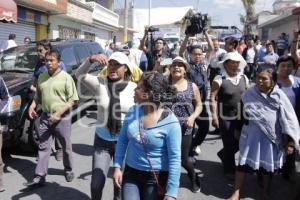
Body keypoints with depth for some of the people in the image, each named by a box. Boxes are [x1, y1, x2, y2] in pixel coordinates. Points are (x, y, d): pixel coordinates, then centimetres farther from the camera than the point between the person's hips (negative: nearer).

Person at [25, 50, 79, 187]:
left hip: (62, 117, -4)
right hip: (45, 116, 5)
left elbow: (73, 99, -11)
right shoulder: (42, 77, 8)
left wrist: (59, 112, -20)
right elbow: (38, 96, 18)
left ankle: (68, 170, 32)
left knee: (66, 146, 11)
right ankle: (39, 177, 11)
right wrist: (32, 106, -1)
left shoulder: (66, 77, -8)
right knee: (43, 147, 6)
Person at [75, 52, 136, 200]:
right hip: (102, 141, 1)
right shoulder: (100, 83, -6)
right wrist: (91, 60, -37)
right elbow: (79, 75, -21)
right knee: (96, 184, 5)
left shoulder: (134, 88, -8)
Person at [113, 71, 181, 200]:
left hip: (157, 178, -3)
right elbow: (122, 140, 7)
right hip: (131, 173, 4)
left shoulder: (170, 123, -19)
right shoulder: (133, 111, -4)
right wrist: (117, 166, 2)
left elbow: (174, 158, -17)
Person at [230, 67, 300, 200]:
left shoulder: (279, 96, -11)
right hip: (251, 135, 1)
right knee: (243, 162, 1)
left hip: (271, 137, 0)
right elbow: (243, 113, 9)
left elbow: (288, 120, -10)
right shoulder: (249, 94, -7)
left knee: (268, 166, 13)